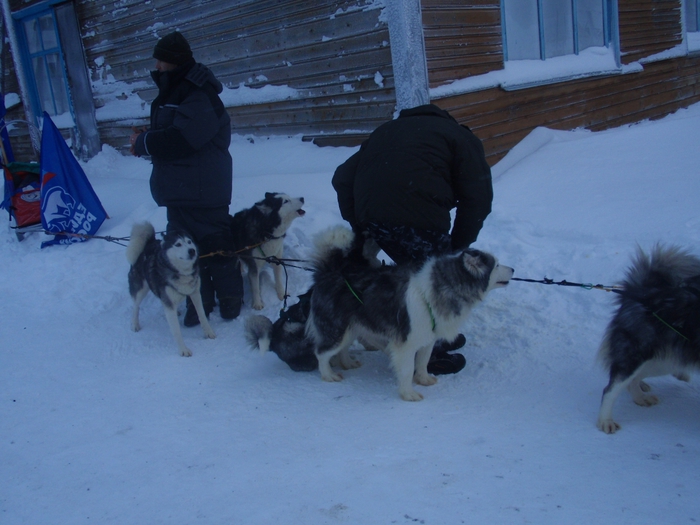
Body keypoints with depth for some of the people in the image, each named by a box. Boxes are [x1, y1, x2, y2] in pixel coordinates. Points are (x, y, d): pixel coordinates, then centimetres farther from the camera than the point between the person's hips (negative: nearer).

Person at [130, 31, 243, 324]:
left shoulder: (200, 97, -16)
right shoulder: (172, 93, 15)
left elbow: (181, 138, -27)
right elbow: (166, 136, 16)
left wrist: (144, 143, -14)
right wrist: (145, 142, -5)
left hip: (203, 190, -9)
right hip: (178, 189, 9)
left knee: (214, 244, -1)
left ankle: (230, 297, 16)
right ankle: (199, 301, 24)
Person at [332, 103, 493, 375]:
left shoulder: (387, 131, 34)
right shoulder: (461, 138, 19)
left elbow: (342, 177, 26)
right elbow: (478, 198, 6)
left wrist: (358, 224, 25)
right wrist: (458, 245, 15)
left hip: (371, 217, 6)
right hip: (418, 217, -6)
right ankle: (427, 353, 26)